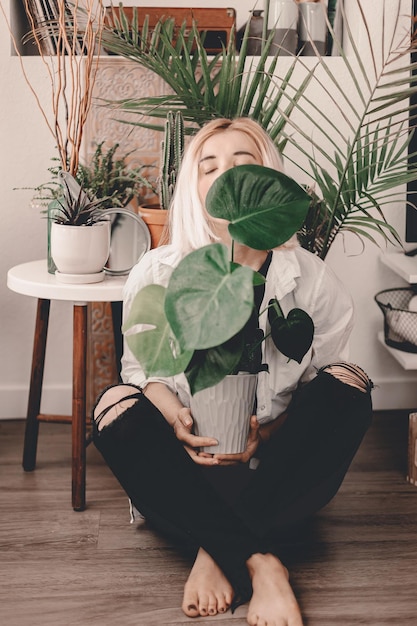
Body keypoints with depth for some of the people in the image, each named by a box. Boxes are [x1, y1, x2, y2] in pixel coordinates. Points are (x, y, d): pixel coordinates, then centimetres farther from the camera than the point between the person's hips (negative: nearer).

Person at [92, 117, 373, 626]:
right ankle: (259, 559, -25)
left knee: (348, 384, -23)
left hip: (271, 458, 1)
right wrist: (177, 418, -23)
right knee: (117, 408, -27)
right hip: (188, 460, 0)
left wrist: (266, 434, -23)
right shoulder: (156, 275, -7)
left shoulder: (309, 278, -9)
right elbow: (141, 367, 0)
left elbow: (326, 383, -5)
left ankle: (218, 550, -23)